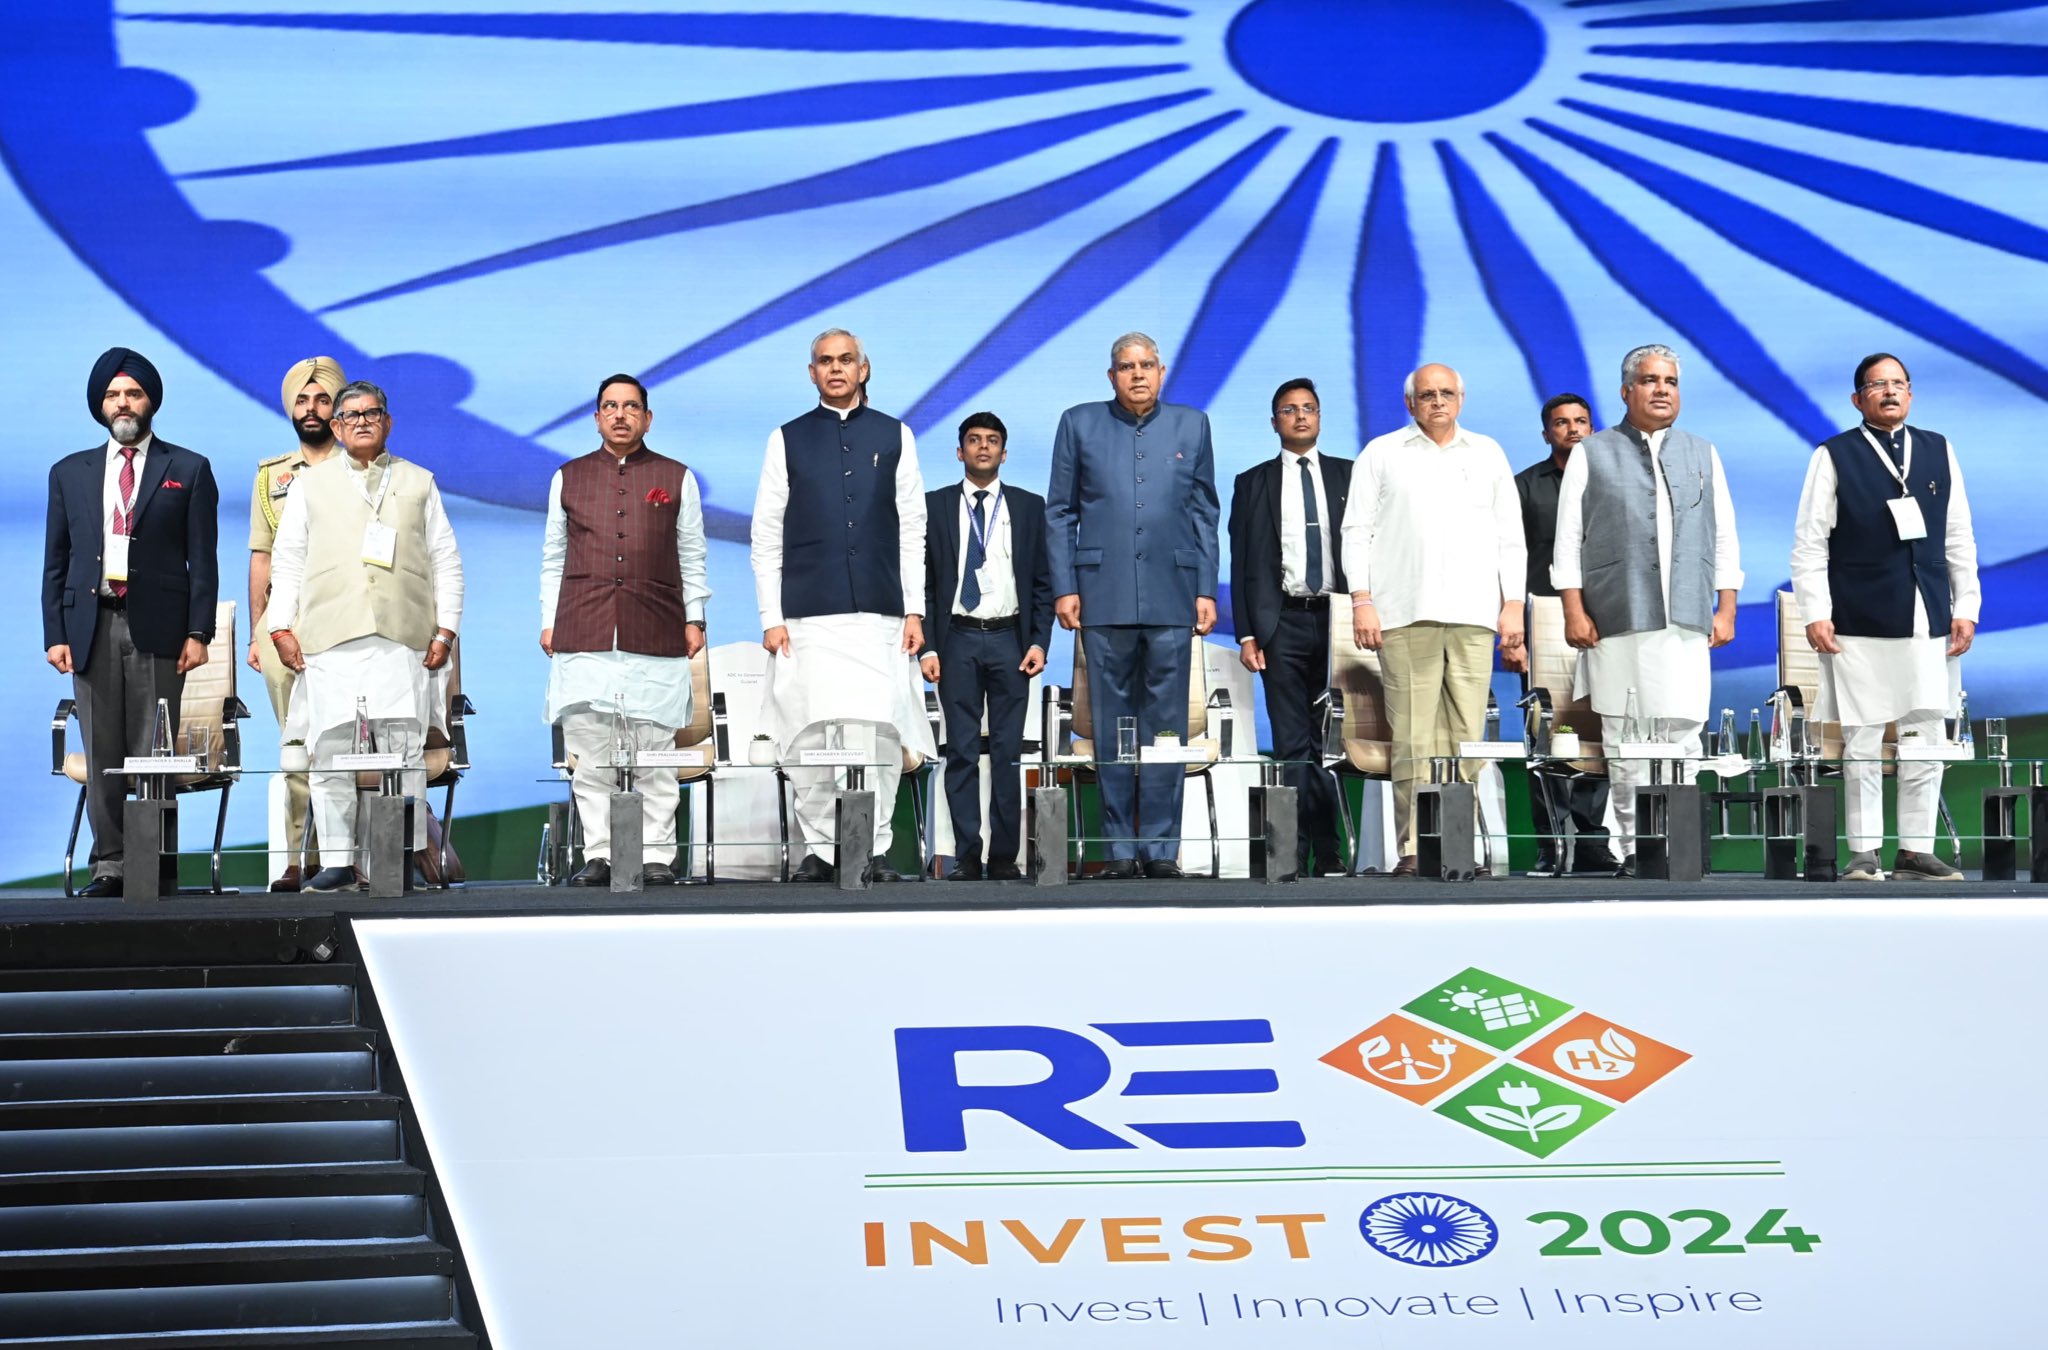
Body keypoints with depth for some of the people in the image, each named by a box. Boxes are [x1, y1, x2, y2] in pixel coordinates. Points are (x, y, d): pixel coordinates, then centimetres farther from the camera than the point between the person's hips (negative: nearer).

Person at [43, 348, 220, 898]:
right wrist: (55, 634, 4)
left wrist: (198, 632, -5)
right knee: (102, 756, 3)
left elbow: (202, 559, 4)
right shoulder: (70, 473, 16)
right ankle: (109, 865, 8)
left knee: (154, 756, -3)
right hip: (91, 629, 3)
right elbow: (55, 561, 14)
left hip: (157, 628, -2)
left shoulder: (189, 470, 8)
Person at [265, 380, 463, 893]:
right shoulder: (310, 485, 18)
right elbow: (287, 560, 14)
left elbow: (446, 561, 14)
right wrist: (281, 627, 4)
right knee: (329, 753, -2)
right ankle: (336, 861, 3)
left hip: (402, 638, -1)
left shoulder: (419, 483, 18)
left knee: (405, 754, -5)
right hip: (329, 640, 1)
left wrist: (446, 628, 4)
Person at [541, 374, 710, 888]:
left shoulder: (676, 478, 13)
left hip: (656, 634, -1)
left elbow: (691, 556, 14)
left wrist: (694, 618, 7)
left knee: (655, 752, -2)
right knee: (590, 754, -3)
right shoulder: (568, 478, 16)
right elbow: (553, 557, 17)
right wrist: (549, 621, 11)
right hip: (582, 633, 1)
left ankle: (656, 857, 2)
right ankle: (598, 855, 2)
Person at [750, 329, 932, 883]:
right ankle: (818, 847, 7)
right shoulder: (788, 439, 10)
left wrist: (914, 611, 2)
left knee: (882, 733, -5)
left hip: (880, 612, 0)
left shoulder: (895, 436, 12)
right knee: (808, 735, -4)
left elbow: (912, 531, 9)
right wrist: (771, 617, -1)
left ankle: (874, 849, 3)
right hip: (808, 614, 0)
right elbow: (767, 536, 7)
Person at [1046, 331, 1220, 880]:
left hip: (1171, 597, 1)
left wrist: (1206, 590, 5)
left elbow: (1205, 513, 12)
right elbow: (1060, 511, 8)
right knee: (1111, 726, 3)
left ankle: (1161, 847, 7)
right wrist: (1064, 587, 0)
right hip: (1103, 597, -1)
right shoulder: (1079, 423, 8)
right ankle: (1119, 848, 9)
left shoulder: (1192, 425, 12)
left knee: (1166, 726, 1)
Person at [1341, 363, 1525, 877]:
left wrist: (1513, 605, 8)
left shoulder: (1488, 454, 19)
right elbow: (1357, 530, 8)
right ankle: (1414, 848, -5)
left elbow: (1510, 536, 18)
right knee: (1413, 738, -7)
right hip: (1404, 615, -2)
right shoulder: (1381, 454, 12)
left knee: (1468, 735, -3)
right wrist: (1362, 601, -3)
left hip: (1474, 616, 2)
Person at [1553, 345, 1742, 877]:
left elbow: (1724, 539, 16)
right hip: (1615, 621, -1)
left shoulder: (1703, 454, 17)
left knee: (1682, 735, -5)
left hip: (1687, 623, 2)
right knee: (1624, 741, 0)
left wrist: (1726, 609, 8)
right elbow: (1568, 540, 4)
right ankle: (1633, 848, 7)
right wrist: (1574, 612, -4)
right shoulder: (1592, 454, 9)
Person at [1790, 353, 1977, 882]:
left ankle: (1916, 852, 12)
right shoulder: (1834, 457, 3)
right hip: (1859, 625, -3)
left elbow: (1959, 538, 14)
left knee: (1925, 741, 4)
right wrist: (1815, 613, -7)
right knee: (1863, 743, -1)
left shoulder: (1939, 451, 13)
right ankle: (1864, 854, 7)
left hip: (1929, 621, 3)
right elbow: (1809, 543, 0)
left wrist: (1966, 606, 7)